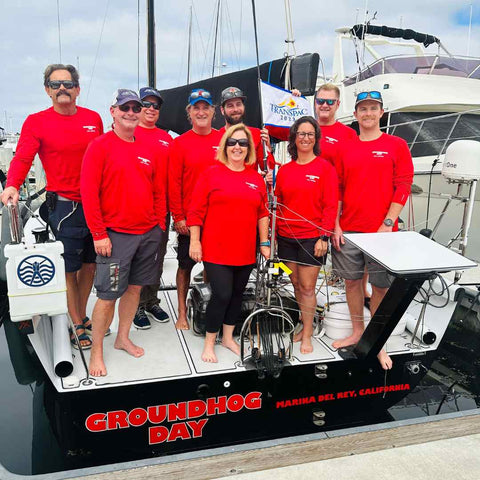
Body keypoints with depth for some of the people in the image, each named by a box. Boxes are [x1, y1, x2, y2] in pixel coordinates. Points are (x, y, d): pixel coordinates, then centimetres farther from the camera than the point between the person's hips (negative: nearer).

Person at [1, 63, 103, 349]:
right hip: (64, 206, -4)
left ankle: (83, 315, 33)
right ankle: (77, 326, 20)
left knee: (91, 264, 14)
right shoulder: (37, 122, -3)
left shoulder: (94, 119, 7)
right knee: (69, 268, 4)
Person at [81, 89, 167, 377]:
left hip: (149, 234, 5)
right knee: (108, 295, -1)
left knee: (135, 287, 14)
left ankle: (123, 338, 31)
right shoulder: (100, 146, -5)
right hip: (116, 235, -5)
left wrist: (159, 224, 9)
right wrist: (99, 234, -13)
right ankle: (97, 352, 16)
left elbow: (159, 190, 14)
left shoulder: (150, 149, 10)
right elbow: (89, 192, -10)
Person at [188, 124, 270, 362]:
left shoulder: (257, 179, 8)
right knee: (222, 295, -5)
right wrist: (194, 241, -8)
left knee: (237, 294, 13)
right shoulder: (211, 173, -2)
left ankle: (228, 337, 32)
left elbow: (262, 214, 12)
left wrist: (264, 242, 9)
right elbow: (196, 211, -4)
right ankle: (209, 342, 15)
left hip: (245, 251, 4)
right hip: (216, 250, -4)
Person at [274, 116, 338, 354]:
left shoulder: (324, 167, -3)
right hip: (286, 236, 4)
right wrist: (275, 232, 6)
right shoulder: (284, 170, 9)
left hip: (312, 238, -4)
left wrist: (324, 237, -12)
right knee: (296, 284, 11)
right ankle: (305, 324, 28)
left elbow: (330, 205, -6)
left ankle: (307, 335, 13)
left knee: (307, 287, -1)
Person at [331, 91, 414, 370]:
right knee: (352, 281, 11)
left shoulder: (396, 145, 0)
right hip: (348, 230, 3)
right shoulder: (346, 149, 9)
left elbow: (403, 187, -5)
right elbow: (337, 189, 9)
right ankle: (357, 332, 28)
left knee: (381, 286, 4)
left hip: (381, 231, -3)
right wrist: (336, 225, 1)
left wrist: (387, 224, -12)